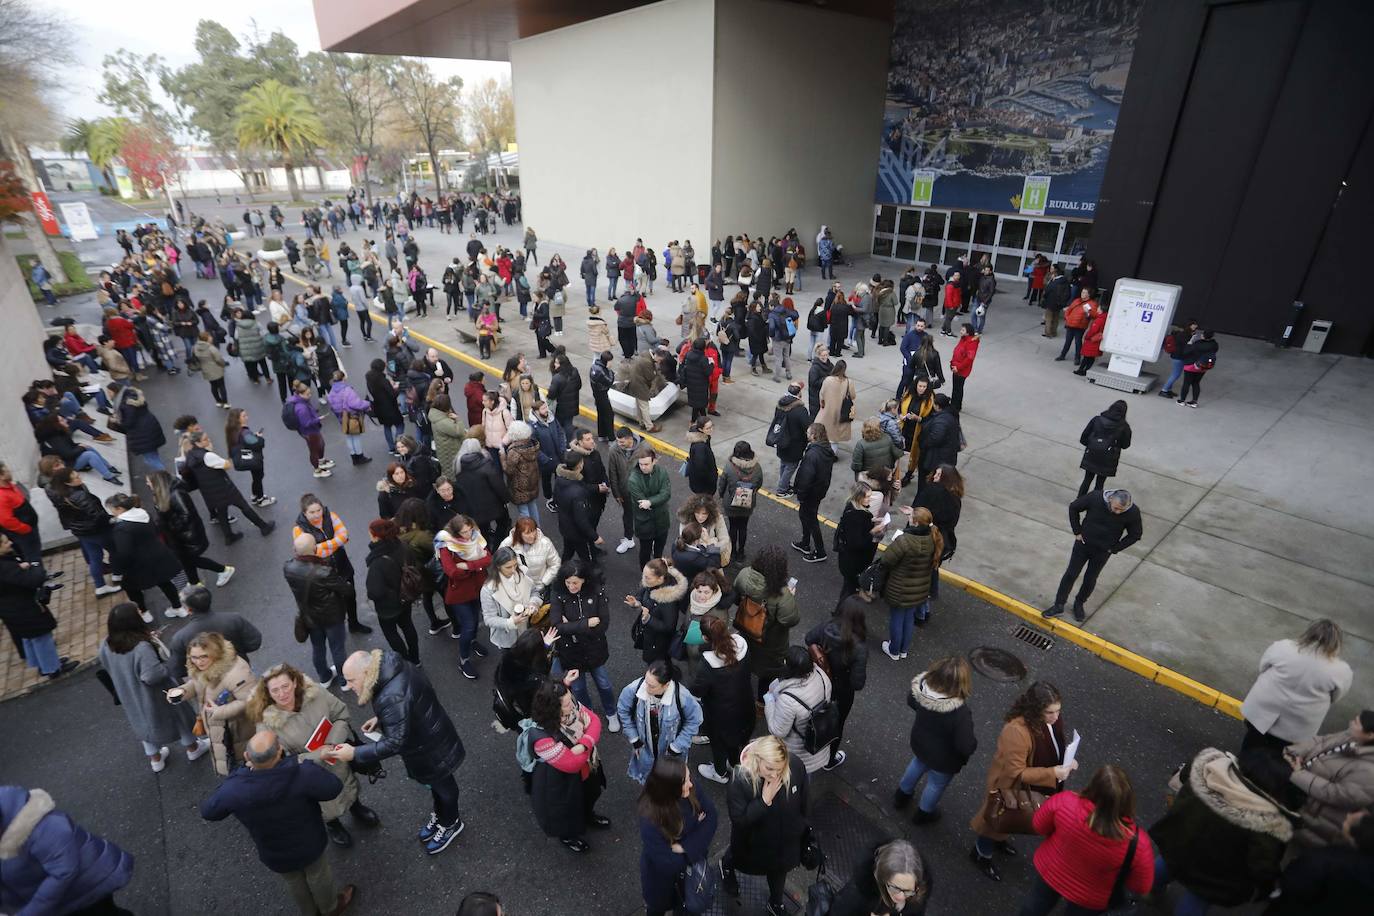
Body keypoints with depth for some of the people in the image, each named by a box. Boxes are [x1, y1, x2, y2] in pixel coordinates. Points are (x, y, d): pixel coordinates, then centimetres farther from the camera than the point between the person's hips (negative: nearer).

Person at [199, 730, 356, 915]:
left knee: (294, 882, 33)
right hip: (309, 845, -2)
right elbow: (334, 787, -26)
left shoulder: (234, 788, -33)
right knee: (318, 875, 30)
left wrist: (242, 772, -6)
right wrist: (308, 766, -14)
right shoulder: (301, 774, -41)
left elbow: (207, 811, -10)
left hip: (274, 855, 2)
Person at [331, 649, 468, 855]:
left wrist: (355, 753, -26)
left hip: (431, 751, -8)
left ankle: (450, 824, 46)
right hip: (428, 738, 8)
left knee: (442, 785, 20)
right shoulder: (392, 668, -11)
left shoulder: (393, 698, -40)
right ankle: (441, 814, 55)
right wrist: (380, 719, 1)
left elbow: (395, 742, -33)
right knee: (436, 782, 31)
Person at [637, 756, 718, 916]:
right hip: (663, 877, -4)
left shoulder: (690, 791, -25)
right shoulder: (650, 819, -38)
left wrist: (686, 847, -29)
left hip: (693, 861, 4)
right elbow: (665, 862, -30)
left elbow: (710, 816, -19)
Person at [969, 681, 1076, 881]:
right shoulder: (1017, 731, -42)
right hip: (1011, 786, -7)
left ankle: (998, 839, 61)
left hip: (1031, 786, 7)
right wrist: (1052, 773, -34)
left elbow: (1057, 745, 4)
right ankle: (981, 854, 45)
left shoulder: (1052, 719, -17)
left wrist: (1066, 761, -14)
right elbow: (1016, 773, -33)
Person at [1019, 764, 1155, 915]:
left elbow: (1039, 826, -13)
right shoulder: (1137, 844, -35)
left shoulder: (1064, 802, -34)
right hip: (1089, 900, 0)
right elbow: (1142, 888, -16)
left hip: (1049, 870, 1)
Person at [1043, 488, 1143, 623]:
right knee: (1071, 574, 5)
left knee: (1090, 579, 13)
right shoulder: (1095, 497, -25)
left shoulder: (1133, 512, -21)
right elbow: (1073, 507, -7)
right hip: (1083, 544, 0)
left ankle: (1079, 604, 36)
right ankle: (1059, 606, 16)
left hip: (1102, 552, 0)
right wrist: (1077, 532, -7)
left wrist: (1114, 549, -6)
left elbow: (1135, 535, -4)